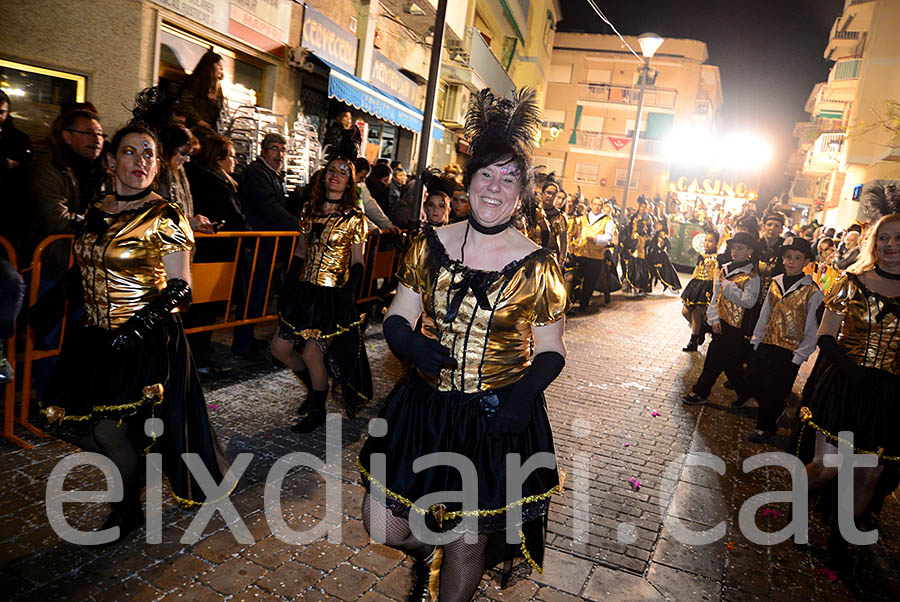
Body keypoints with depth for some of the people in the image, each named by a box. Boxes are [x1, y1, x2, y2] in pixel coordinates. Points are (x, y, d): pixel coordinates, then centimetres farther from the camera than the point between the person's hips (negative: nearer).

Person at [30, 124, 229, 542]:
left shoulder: (165, 218, -11)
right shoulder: (96, 212, 8)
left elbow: (180, 288, -12)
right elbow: (88, 269, 20)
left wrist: (143, 321, -24)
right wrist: (54, 297, 7)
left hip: (145, 340, -6)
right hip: (95, 336, 6)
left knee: (110, 426, -6)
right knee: (72, 417, 5)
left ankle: (127, 510, 21)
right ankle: (133, 463, 34)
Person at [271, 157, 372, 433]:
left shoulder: (354, 217, -6)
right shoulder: (309, 210, 9)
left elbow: (357, 263, -5)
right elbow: (300, 253, 14)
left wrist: (348, 298, -14)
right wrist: (286, 291, 10)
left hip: (333, 296, -6)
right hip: (304, 290, 6)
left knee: (311, 354, -6)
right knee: (280, 348, 5)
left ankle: (317, 411, 18)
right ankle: (314, 387, 31)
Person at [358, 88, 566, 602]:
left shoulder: (537, 266, -9)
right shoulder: (432, 245, -3)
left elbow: (551, 351, -2)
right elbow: (397, 320, 3)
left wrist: (523, 393, -22)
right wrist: (411, 345, -20)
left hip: (497, 422, -2)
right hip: (425, 409, 3)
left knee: (467, 545, 11)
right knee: (382, 525, 10)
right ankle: (427, 550, 46)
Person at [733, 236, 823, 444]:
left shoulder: (812, 292, -10)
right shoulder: (775, 283, 5)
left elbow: (812, 328, -8)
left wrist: (800, 354, -10)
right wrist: (756, 339, 13)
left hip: (790, 350, -4)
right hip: (767, 343, 4)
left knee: (774, 391, 3)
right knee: (753, 381, 12)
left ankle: (766, 428, 20)